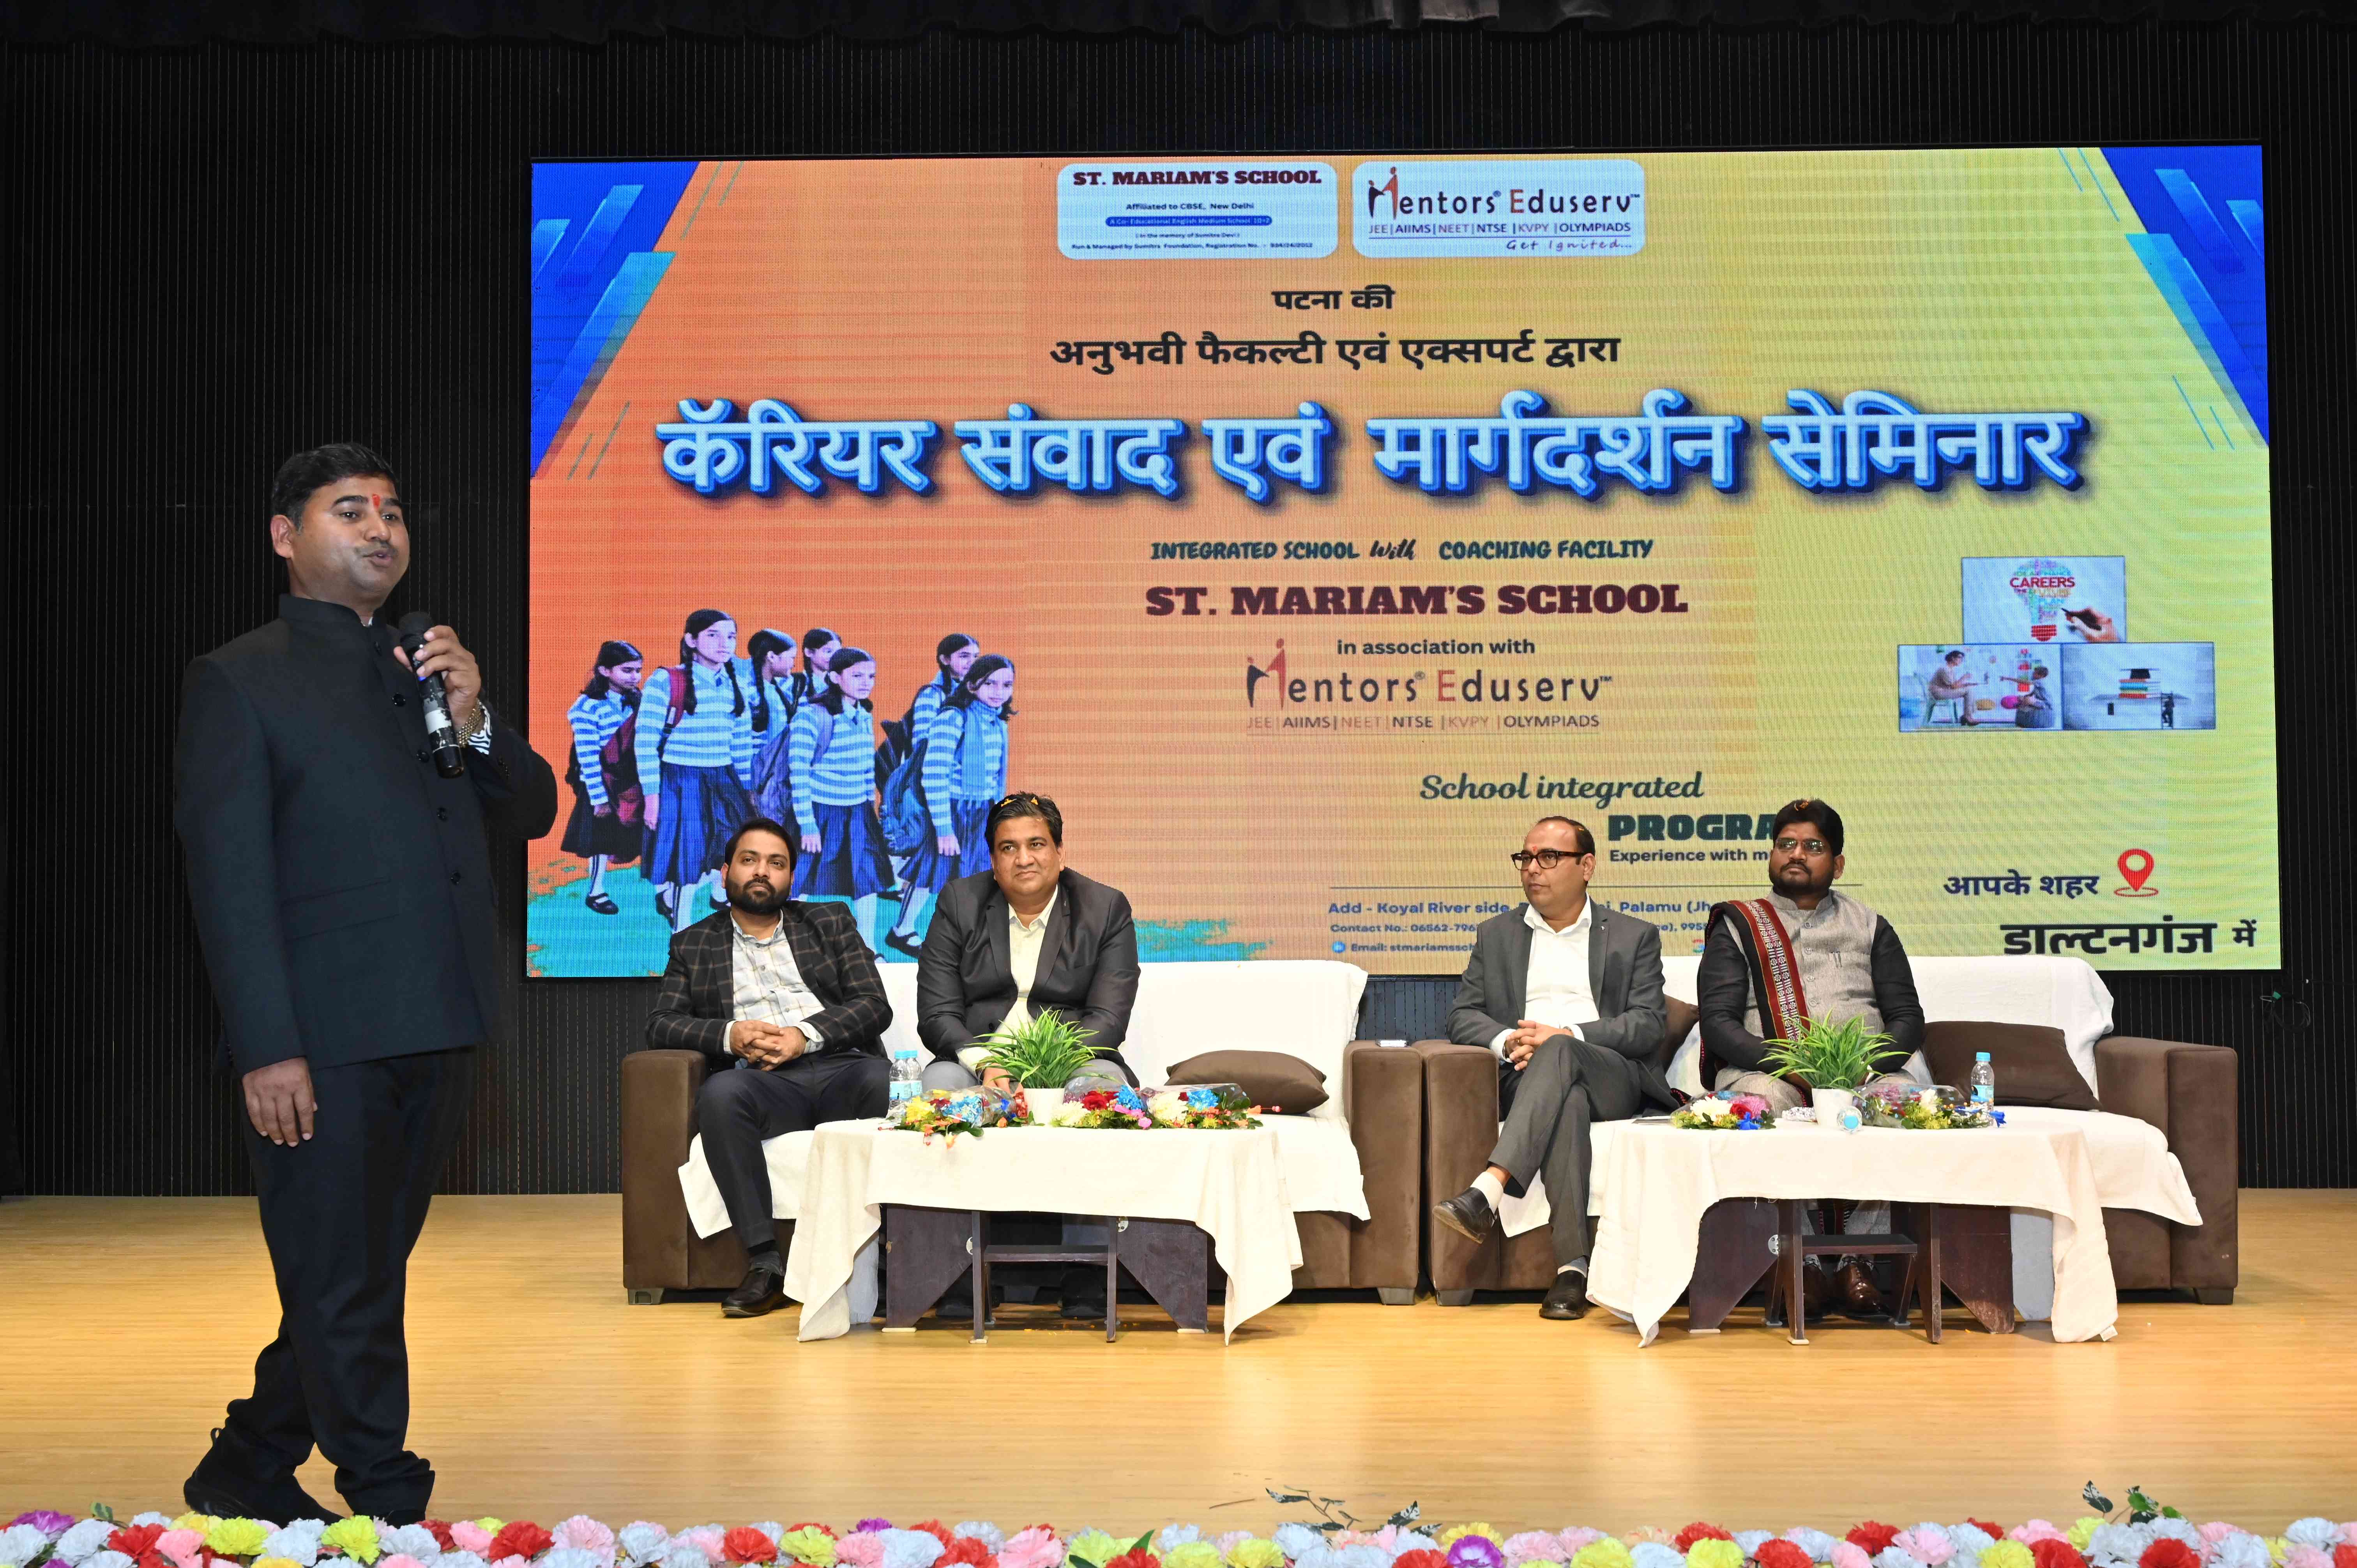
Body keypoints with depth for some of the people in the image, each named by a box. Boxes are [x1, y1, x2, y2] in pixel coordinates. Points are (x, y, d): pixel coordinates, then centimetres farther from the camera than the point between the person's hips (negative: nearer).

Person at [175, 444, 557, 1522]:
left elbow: (531, 814, 16)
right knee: (344, 1294, 1)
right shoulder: (239, 680, -2)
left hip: (435, 1035, 7)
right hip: (322, 1043, -7)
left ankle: (249, 1471, 33)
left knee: (357, 1284, 16)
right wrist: (267, 1047, -16)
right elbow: (227, 875, -8)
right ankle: (392, 1512, 10)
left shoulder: (431, 668, 17)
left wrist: (475, 726, -4)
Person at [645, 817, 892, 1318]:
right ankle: (764, 1263, -34)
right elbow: (661, 1026, 11)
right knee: (719, 1094, -36)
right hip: (763, 1081, 0)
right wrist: (730, 1035, -9)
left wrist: (804, 1034, -7)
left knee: (886, 1084, -36)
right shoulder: (693, 945, 22)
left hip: (842, 1068, 0)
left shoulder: (831, 923, 21)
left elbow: (875, 1007, 10)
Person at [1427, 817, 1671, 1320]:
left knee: (1558, 1055, -38)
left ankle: (1487, 1190, -52)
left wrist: (1566, 1036, -13)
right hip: (1523, 1077, 1)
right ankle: (1573, 1265, -45)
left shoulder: (1635, 937, 17)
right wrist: (1508, 1041, -11)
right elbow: (1462, 1017, 13)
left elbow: (1648, 1027, 3)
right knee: (1566, 1101, -38)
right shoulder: (1495, 935, 24)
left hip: (1614, 1079, -1)